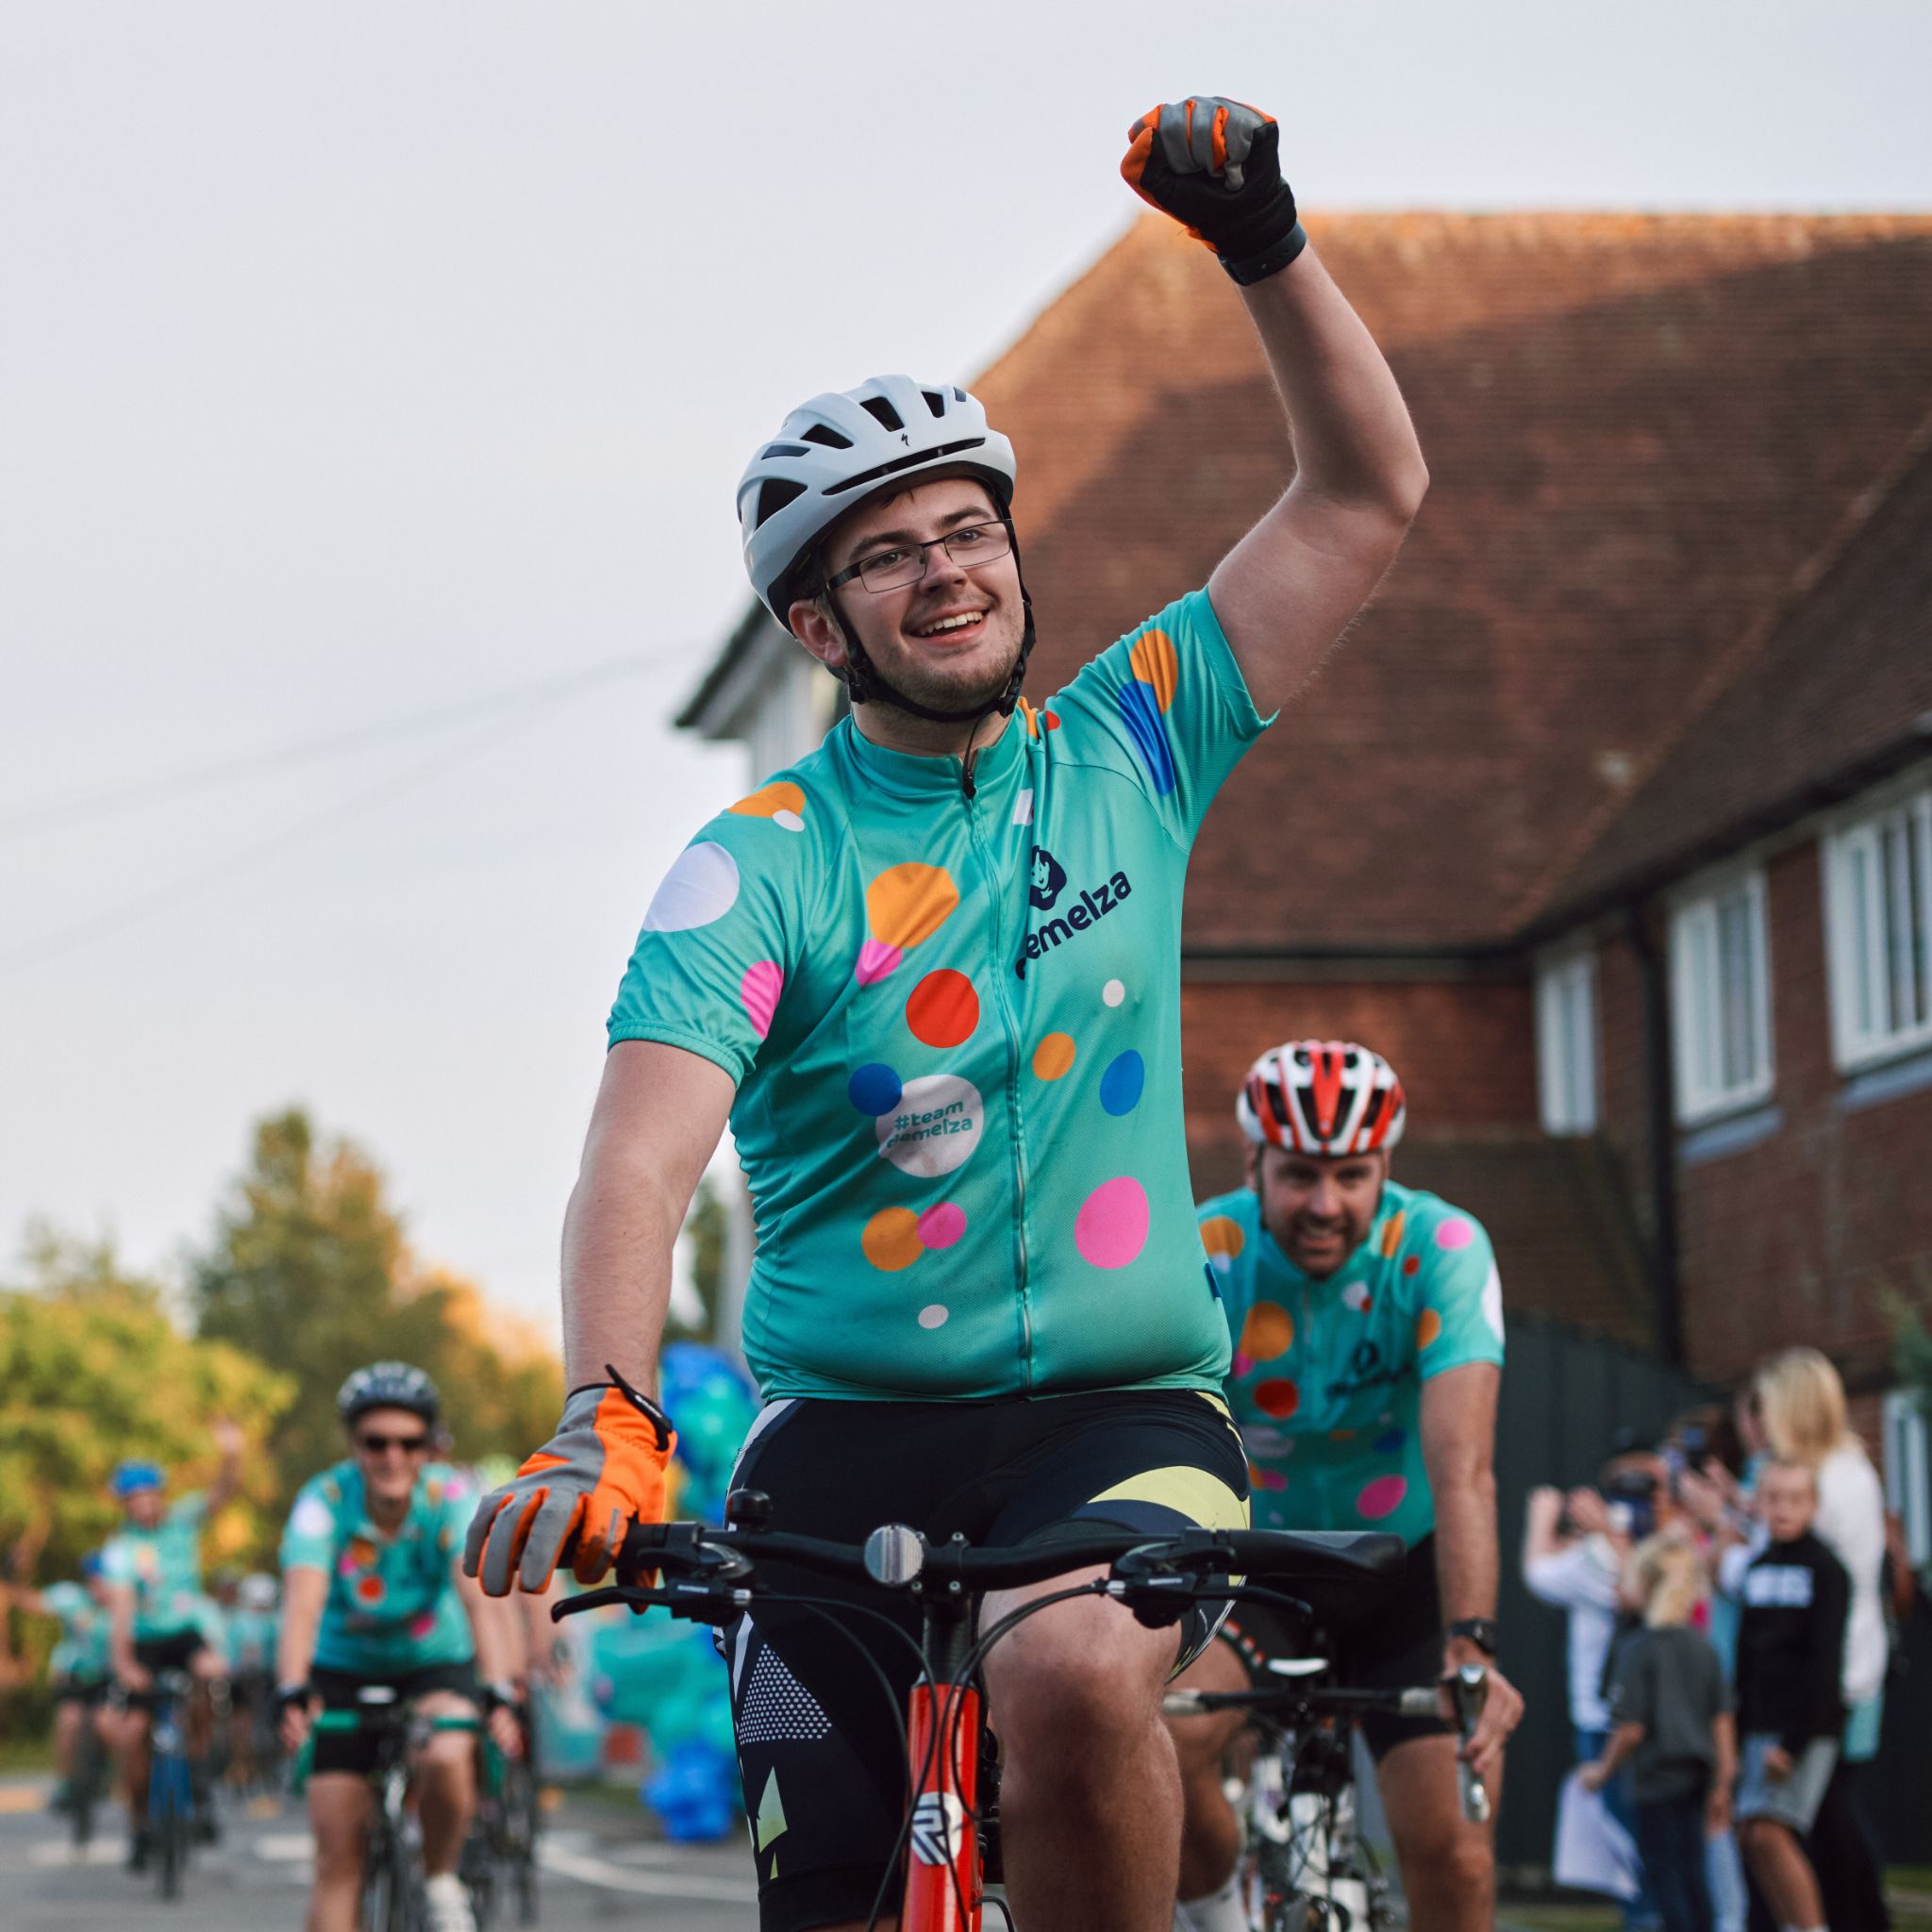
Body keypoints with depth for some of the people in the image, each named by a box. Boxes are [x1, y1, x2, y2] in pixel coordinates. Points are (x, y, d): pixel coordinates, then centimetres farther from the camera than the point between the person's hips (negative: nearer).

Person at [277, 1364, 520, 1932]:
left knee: (447, 1758, -32)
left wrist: (496, 1695, -49)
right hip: (344, 1670, 1)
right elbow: (303, 1601, -36)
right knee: (338, 1855, -7)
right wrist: (293, 1694, -53)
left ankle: (442, 1882, -4)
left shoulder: (450, 1497, -22)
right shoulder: (324, 1500, -23)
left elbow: (479, 1597, -34)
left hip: (437, 1665, -1)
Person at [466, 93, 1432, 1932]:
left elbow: (1366, 494, 3)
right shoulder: (762, 863, -5)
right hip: (847, 1437, 0)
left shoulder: (1124, 751, 5)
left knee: (1074, 1672, -33)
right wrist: (605, 1420, -37)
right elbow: (642, 1157, -19)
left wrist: (1264, 245, -10)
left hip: (1124, 1411, 0)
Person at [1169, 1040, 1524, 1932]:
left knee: (1451, 1850, -12)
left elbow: (1463, 1469, -34)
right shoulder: (1199, 1254, -20)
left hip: (1407, 1555, -1)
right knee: (1167, 1742, -27)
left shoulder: (1441, 1248, -24)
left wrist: (1471, 1648, -46)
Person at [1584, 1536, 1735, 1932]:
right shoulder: (1703, 1648, 3)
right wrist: (1721, 1785, 11)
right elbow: (1722, 1723, 4)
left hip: (1657, 1778, -6)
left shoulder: (1638, 1651, -15)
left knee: (1664, 1874, 0)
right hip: (1696, 1774, 6)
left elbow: (1631, 1730, -17)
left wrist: (1603, 1771, -1)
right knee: (1691, 1870, 15)